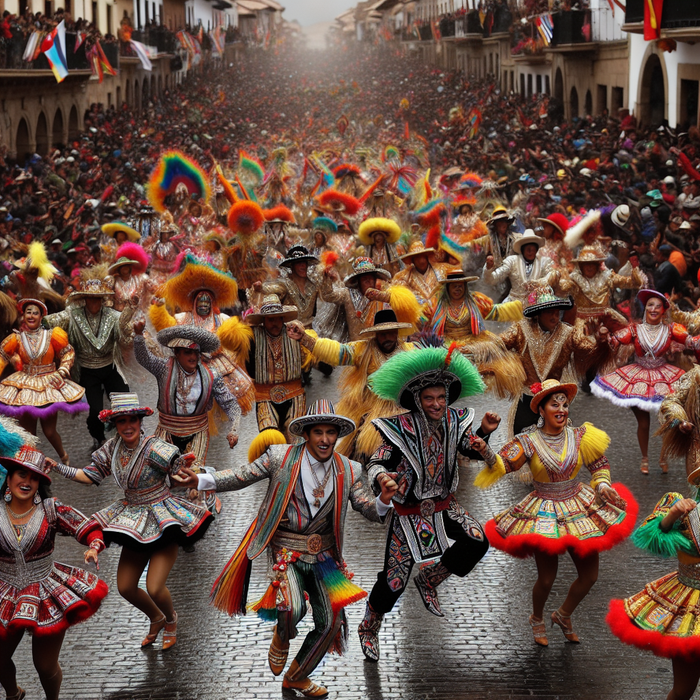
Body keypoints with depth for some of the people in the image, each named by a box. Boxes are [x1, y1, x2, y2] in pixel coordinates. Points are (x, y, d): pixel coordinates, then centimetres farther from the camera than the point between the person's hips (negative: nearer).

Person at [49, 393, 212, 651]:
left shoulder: (153, 448, -21)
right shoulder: (112, 448, -3)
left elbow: (179, 471, -23)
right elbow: (91, 475, 6)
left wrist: (185, 464, -45)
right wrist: (58, 468, -3)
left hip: (162, 522, -6)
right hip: (134, 521, 6)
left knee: (154, 588, -13)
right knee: (125, 588, 7)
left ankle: (171, 620, 23)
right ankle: (156, 619, 39)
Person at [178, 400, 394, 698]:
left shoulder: (349, 471, 0)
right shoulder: (280, 457, -7)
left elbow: (370, 510, -2)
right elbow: (242, 476, -4)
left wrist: (383, 500, -26)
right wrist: (202, 480, -18)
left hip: (323, 555, 4)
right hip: (285, 550, -4)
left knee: (329, 622, 3)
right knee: (292, 607, -28)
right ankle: (282, 638, 12)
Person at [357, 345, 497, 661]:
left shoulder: (455, 421, -5)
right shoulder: (400, 428, -19)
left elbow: (473, 451, 10)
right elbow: (376, 463, -17)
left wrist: (485, 431, -11)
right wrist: (380, 478, -41)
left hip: (444, 505, 4)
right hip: (409, 510, -4)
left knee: (477, 543, -18)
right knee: (394, 578, -2)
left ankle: (429, 581, 9)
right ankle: (369, 627, 25)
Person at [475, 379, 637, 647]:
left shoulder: (579, 437, -2)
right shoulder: (528, 443, -10)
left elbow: (600, 465, 12)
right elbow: (500, 465, -19)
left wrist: (602, 485, -5)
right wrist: (484, 449, -36)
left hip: (580, 510, 4)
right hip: (544, 514, -4)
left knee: (589, 575, 7)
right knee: (546, 578, 0)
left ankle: (563, 615, 35)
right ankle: (537, 620, 33)